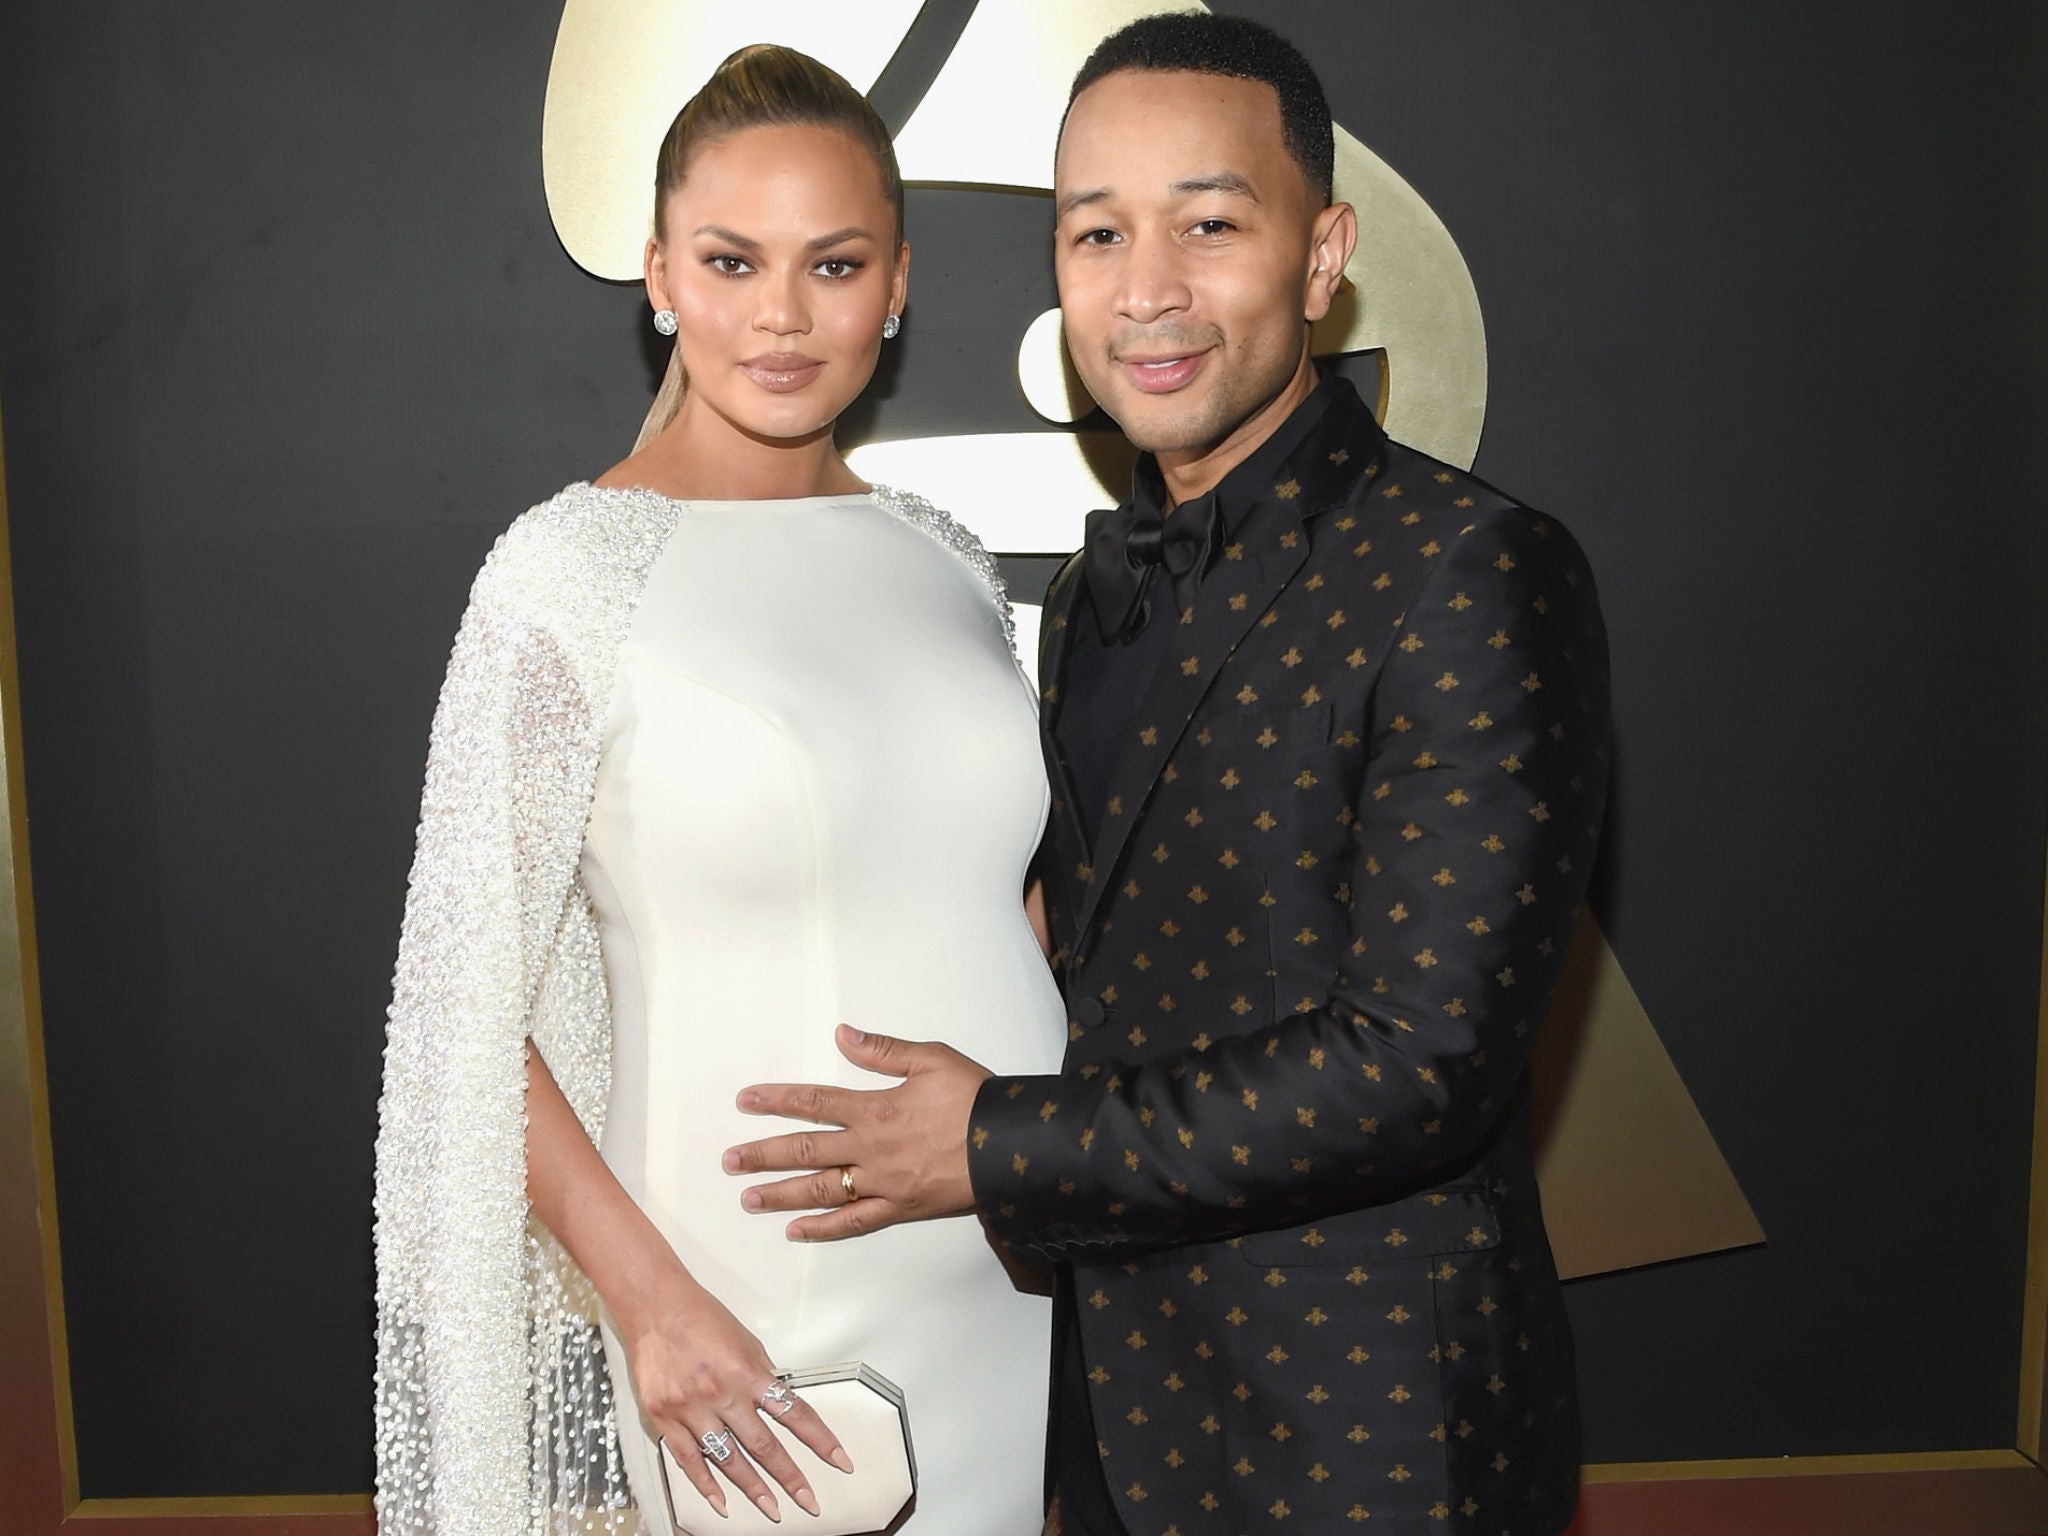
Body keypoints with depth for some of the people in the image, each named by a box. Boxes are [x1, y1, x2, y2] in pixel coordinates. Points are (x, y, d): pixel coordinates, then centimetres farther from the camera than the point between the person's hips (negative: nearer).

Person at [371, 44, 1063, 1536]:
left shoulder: (947, 563, 4)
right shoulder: (573, 571, -11)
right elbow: (469, 1006, -11)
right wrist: (651, 1296, -15)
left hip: (1016, 1279, 5)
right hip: (758, 1319, -4)